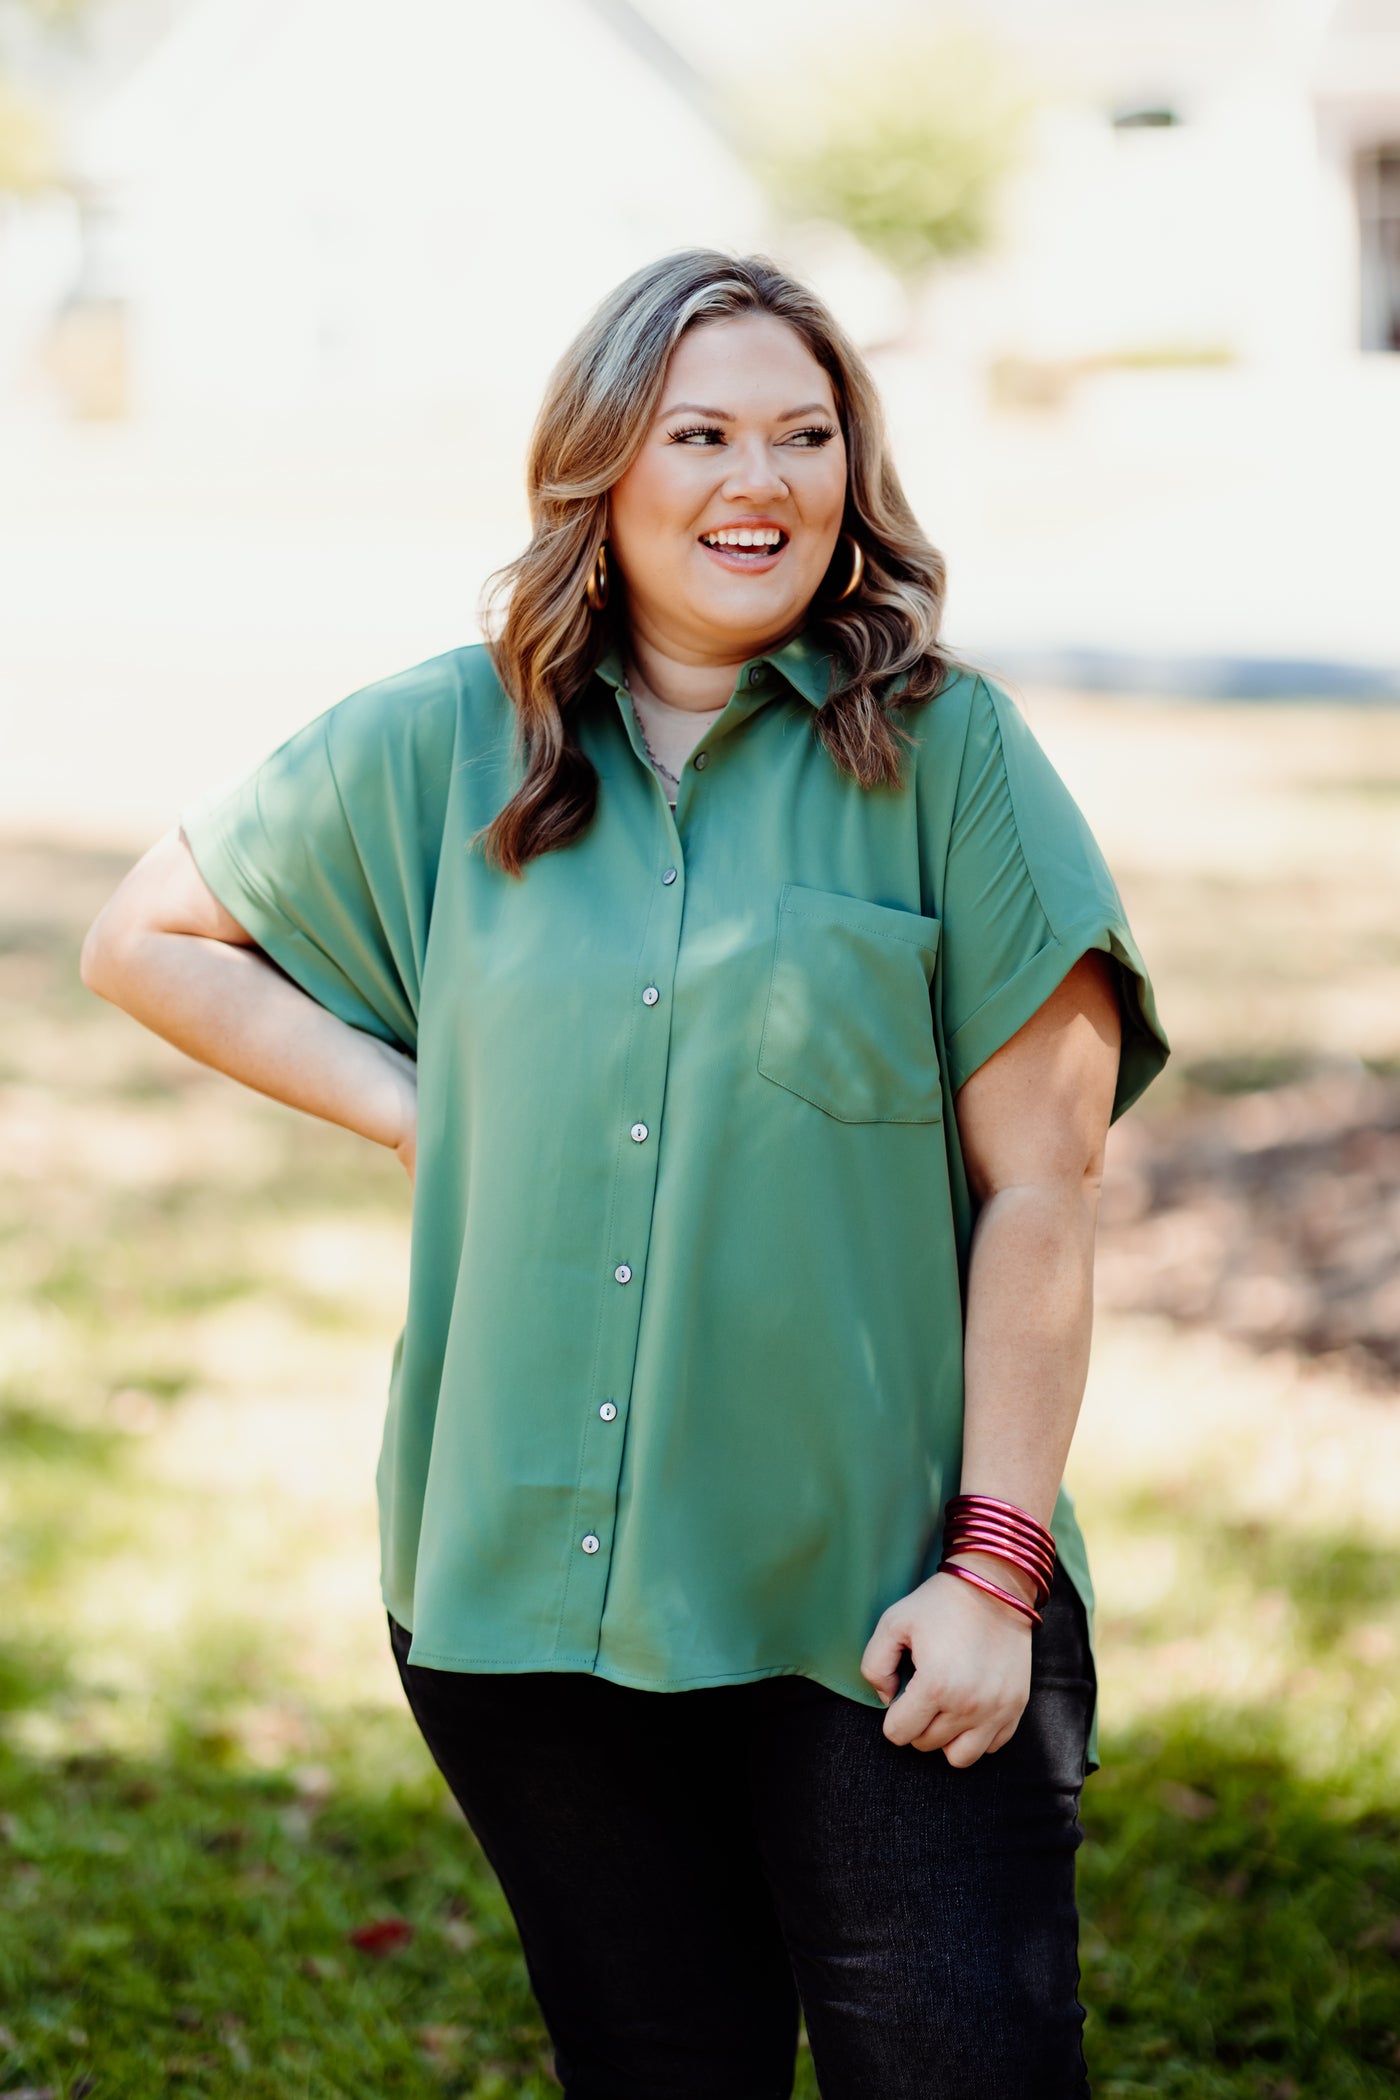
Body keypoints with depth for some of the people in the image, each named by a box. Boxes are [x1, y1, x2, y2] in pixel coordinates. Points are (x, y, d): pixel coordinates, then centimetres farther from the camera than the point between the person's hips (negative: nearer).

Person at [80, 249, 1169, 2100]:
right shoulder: (441, 751, 4)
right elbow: (145, 939, 16)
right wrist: (421, 1112, 3)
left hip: (873, 1603, -2)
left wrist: (995, 1565, -9)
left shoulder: (944, 749, -3)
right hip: (532, 1590, 3)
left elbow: (1038, 1186, -5)